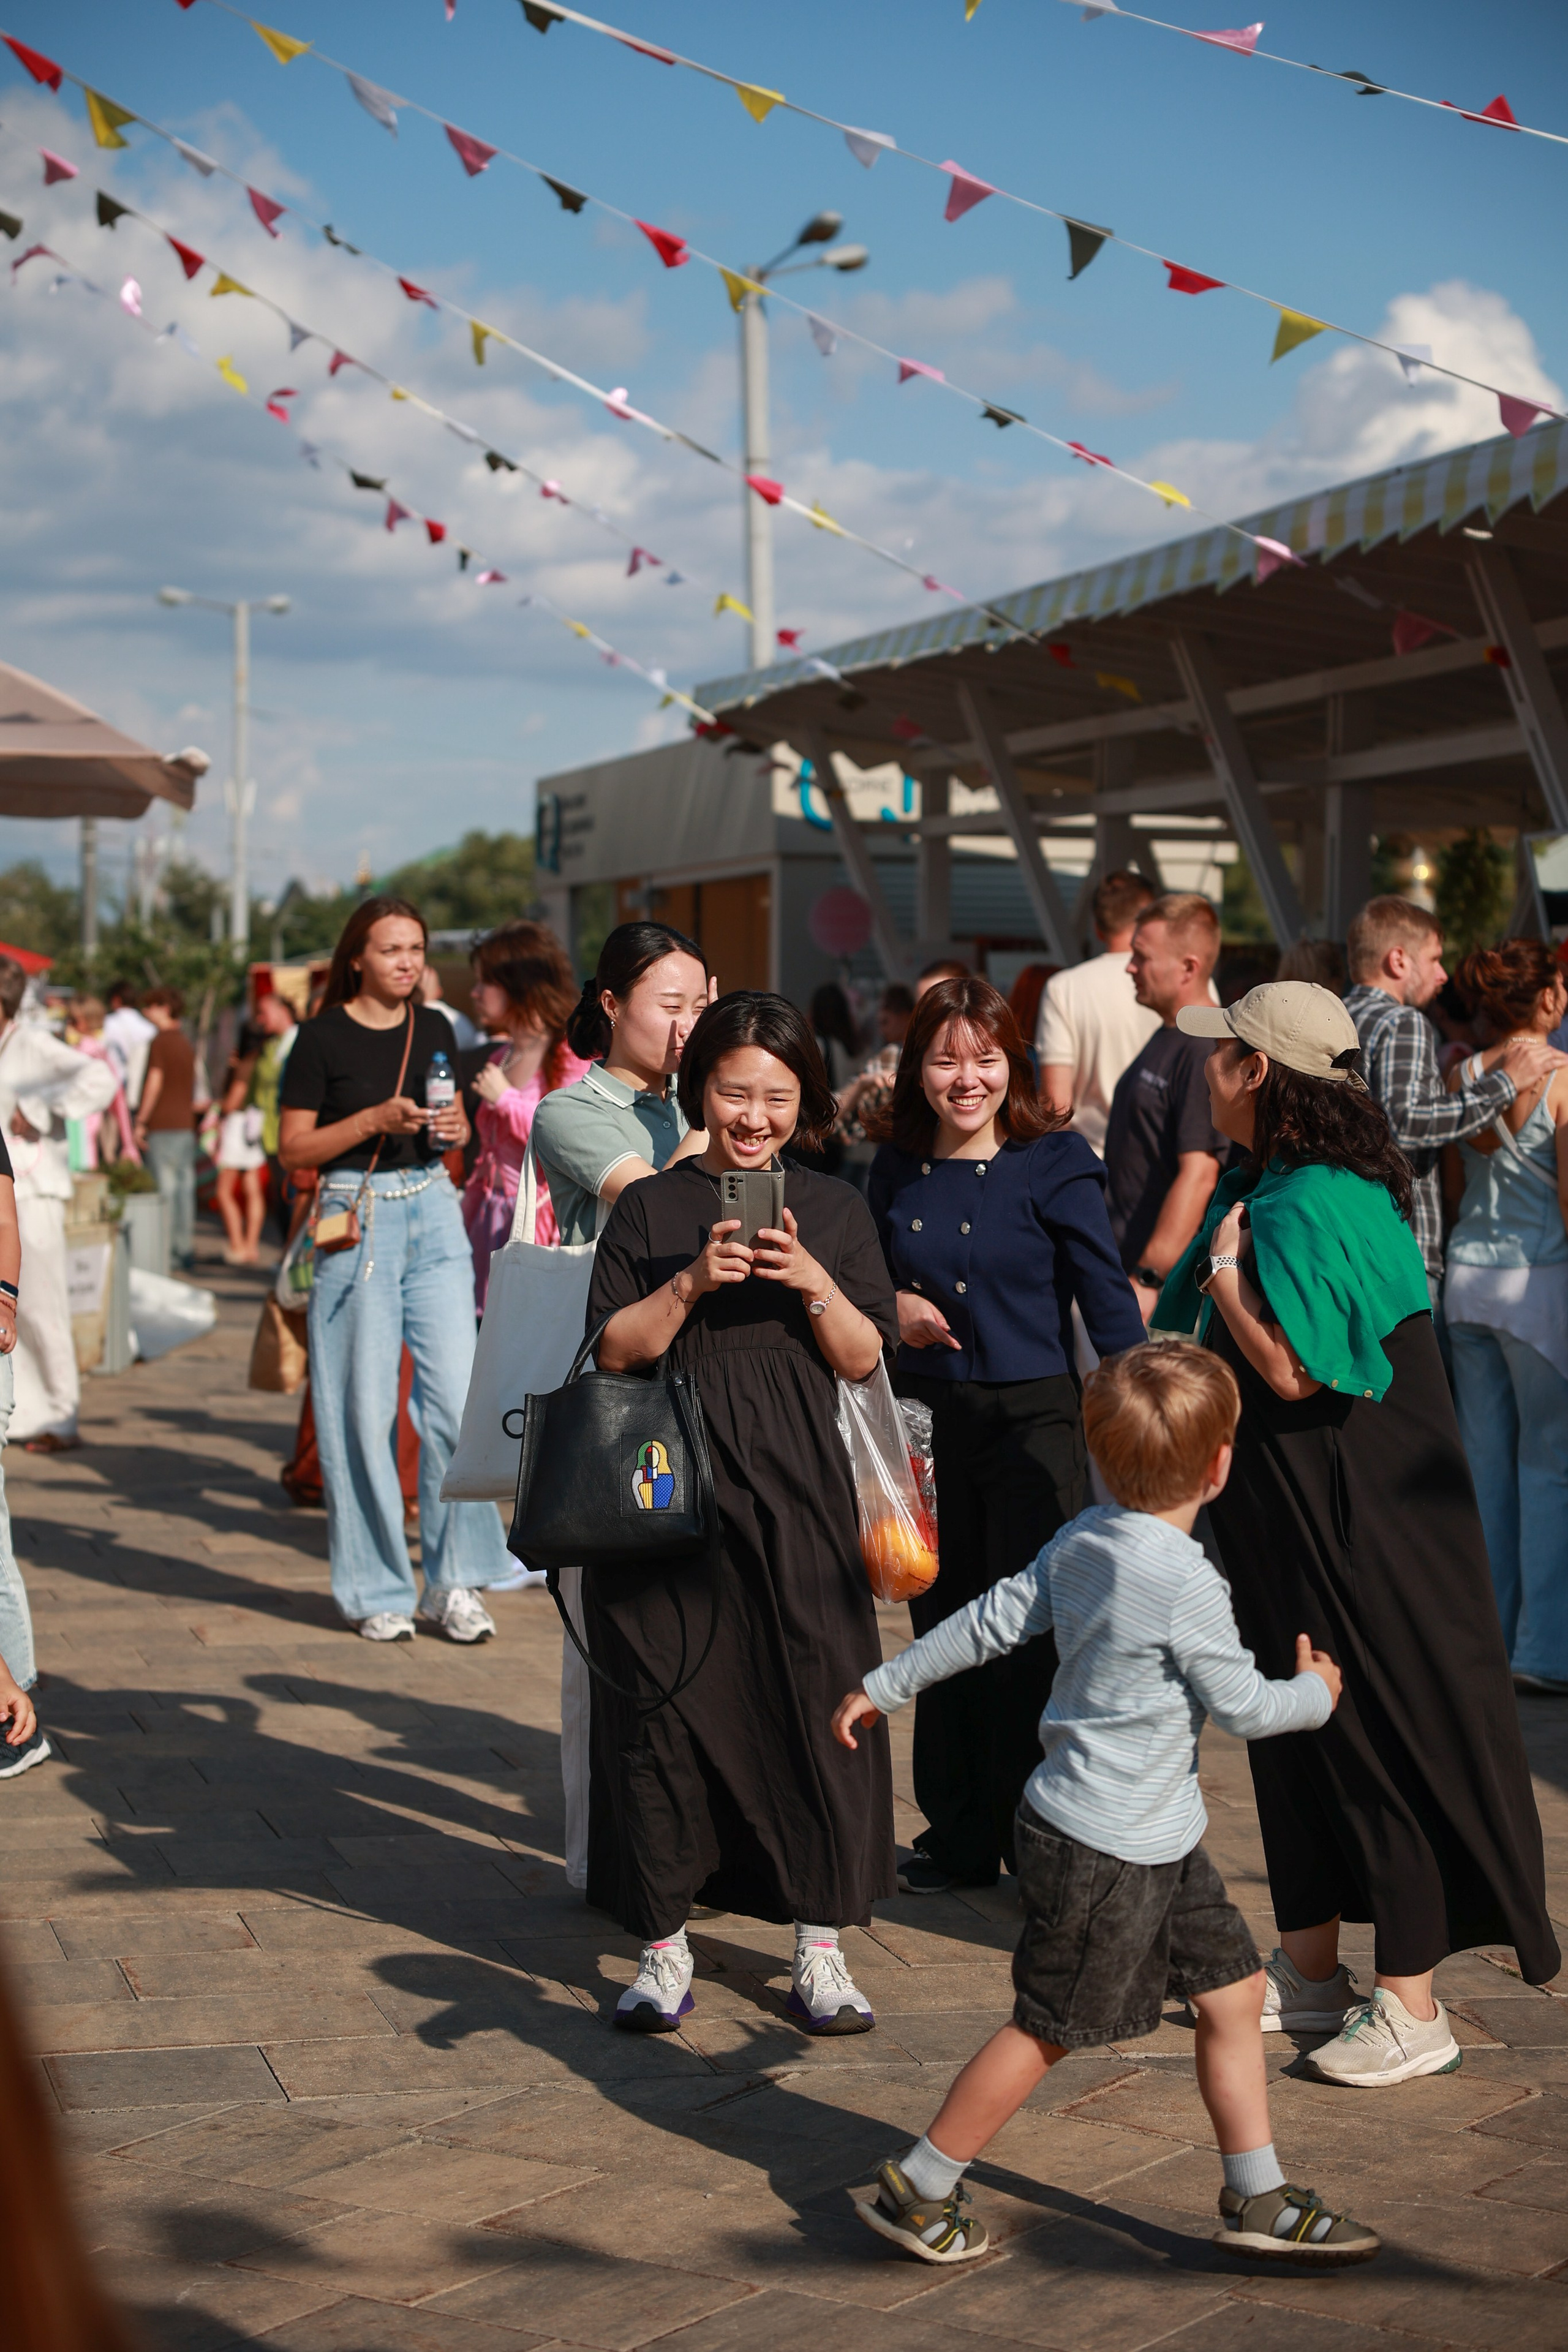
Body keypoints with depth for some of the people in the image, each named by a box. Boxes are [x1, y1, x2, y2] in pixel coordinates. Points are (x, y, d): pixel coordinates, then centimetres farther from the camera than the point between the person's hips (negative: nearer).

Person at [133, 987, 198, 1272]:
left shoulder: (160, 1042, -9)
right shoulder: (187, 1044, 16)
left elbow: (155, 1082, -13)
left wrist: (141, 1121, -11)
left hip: (162, 1125, -8)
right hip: (185, 1123, 8)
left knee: (164, 1188, -6)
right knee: (185, 1186, 8)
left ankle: (167, 1250, -7)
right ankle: (185, 1248, 9)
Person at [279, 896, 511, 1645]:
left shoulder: (433, 1030, 11)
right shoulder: (324, 1037, -3)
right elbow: (293, 1149, -4)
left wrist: (454, 1128, 0)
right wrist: (376, 1119, -16)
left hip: (434, 1215, 4)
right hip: (357, 1221, -4)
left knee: (457, 1397, -5)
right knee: (364, 1408, 0)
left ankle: (456, 1581, 6)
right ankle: (377, 1590, 11)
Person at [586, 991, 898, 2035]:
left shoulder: (835, 1209, 9)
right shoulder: (651, 1207, 5)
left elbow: (864, 1359, 4)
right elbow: (615, 1350, -1)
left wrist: (812, 1283, -13)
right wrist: (690, 1282, -15)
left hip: (797, 1490, 1)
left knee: (817, 1701, -2)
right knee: (667, 1702, 1)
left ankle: (821, 1946, 10)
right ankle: (666, 1943, 15)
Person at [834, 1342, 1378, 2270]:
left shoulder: (1084, 1539, 2)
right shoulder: (1186, 1584, -23)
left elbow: (989, 1621, 8)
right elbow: (1243, 1707, -15)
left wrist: (887, 1685, 18)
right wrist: (1315, 1692, 6)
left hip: (1154, 1841, 9)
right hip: (1108, 1849, -9)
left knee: (1235, 1990, 13)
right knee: (1049, 2027, 3)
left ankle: (1259, 2201, 22)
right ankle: (915, 2192, 15)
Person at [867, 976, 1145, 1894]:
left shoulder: (1055, 1163, -7)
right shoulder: (896, 1171, 6)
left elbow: (1106, 1293, -9)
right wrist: (891, 1307, -4)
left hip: (1034, 1419, -4)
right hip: (926, 1422, 5)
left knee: (1027, 1637, -2)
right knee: (943, 1626, 11)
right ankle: (958, 1836, 24)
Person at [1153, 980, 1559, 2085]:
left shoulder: (1307, 1209, -22)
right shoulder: (1261, 1190, 9)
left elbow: (1292, 1370, -26)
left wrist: (1226, 1272, -18)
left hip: (1358, 1530, -10)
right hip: (1285, 1522, 10)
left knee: (1380, 1734, -2)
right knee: (1296, 1729, 16)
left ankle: (1412, 2007, 8)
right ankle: (1309, 1969, 28)